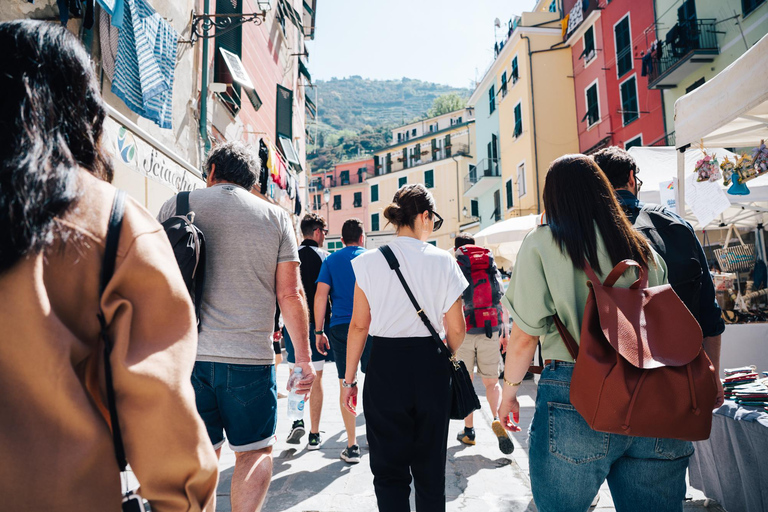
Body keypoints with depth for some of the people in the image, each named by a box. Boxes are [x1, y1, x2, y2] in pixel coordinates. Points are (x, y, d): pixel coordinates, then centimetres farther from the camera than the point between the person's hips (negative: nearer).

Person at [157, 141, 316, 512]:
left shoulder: (176, 206, 6)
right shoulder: (276, 217, 4)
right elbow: (290, 294, -1)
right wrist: (303, 357, 6)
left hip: (186, 353, 2)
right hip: (250, 356, -1)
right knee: (255, 451, 15)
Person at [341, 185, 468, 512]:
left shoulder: (370, 262, -4)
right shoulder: (443, 262, -4)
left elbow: (359, 325, -4)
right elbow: (456, 330, -2)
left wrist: (349, 379, 5)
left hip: (385, 365, 0)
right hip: (430, 366, 1)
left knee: (389, 471, 13)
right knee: (430, 468, 17)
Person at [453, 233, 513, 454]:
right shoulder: (492, 267, 9)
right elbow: (503, 302, 8)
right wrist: (505, 333, 13)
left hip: (463, 333, -2)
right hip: (491, 332, 2)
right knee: (491, 382, 12)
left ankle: (468, 431, 16)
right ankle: (497, 418, -12)